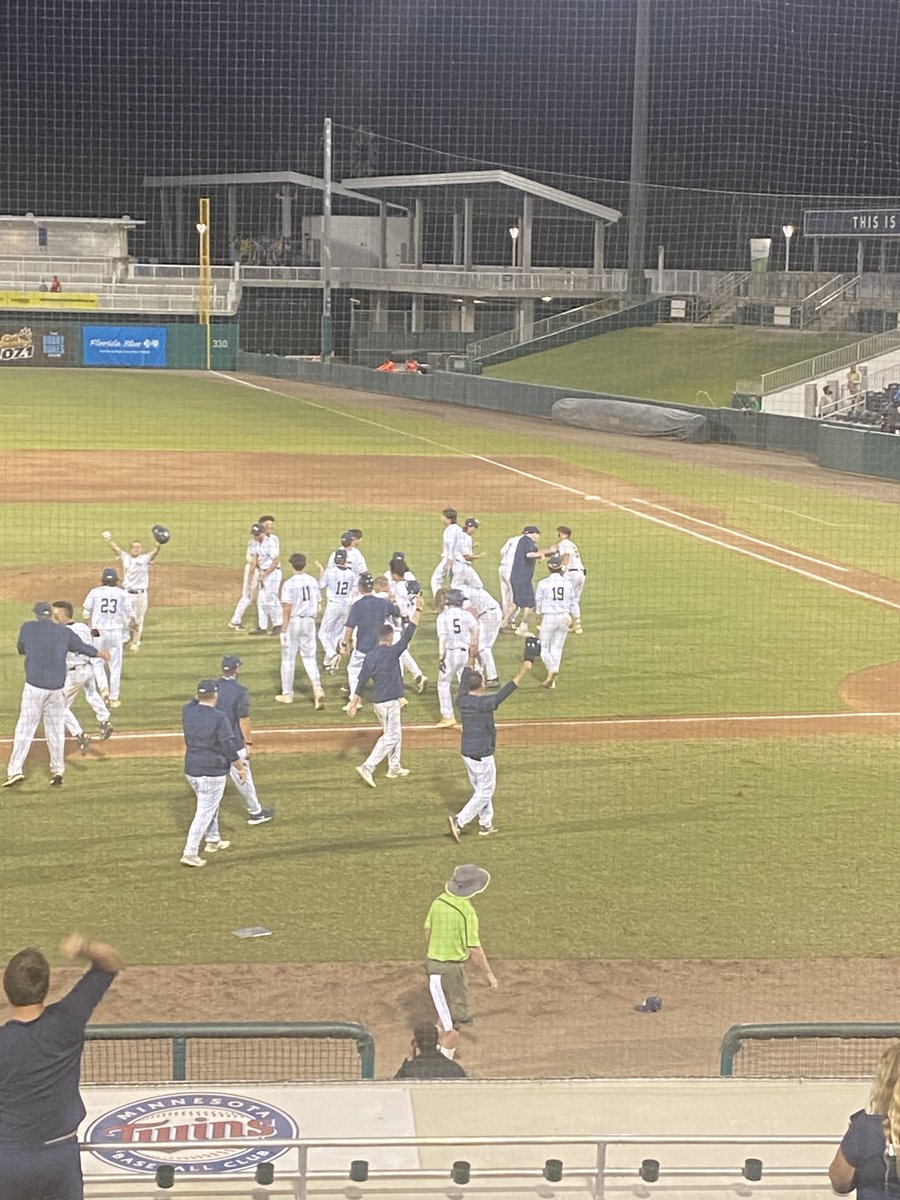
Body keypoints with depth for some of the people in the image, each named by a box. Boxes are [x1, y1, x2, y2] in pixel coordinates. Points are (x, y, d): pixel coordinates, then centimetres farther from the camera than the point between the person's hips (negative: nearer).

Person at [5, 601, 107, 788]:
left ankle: (15, 770, -9)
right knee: (56, 730, 12)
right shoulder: (64, 632, 5)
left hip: (34, 687, -2)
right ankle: (58, 771, 15)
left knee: (25, 728, -1)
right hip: (57, 689, 2)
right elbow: (83, 647, 19)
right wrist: (100, 654, 39)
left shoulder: (27, 628, 1)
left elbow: (21, 649, 19)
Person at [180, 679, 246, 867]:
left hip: (190, 770, 7)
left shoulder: (187, 711, -3)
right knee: (205, 811, -1)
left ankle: (213, 840, 40)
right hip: (212, 772, -7)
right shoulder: (219, 718, -18)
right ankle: (190, 853, -4)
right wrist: (240, 767, -2)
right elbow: (229, 748, -15)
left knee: (209, 805, 26)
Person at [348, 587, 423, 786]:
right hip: (390, 701, -8)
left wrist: (354, 701, 7)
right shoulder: (392, 652, -14)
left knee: (395, 733, 22)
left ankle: (394, 768, 29)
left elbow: (361, 680, 3)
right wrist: (418, 610, -13)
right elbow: (408, 634, -16)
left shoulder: (370, 656, 4)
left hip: (378, 701, 8)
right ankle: (367, 767, -15)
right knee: (391, 737, -4)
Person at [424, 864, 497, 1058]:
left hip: (433, 962, 8)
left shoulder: (439, 902, -1)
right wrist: (488, 973, -8)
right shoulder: (467, 912, -22)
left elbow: (428, 930, 11)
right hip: (451, 967, -8)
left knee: (445, 1011, 27)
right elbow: (474, 949, -19)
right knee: (455, 1021, 3)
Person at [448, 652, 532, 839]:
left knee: (480, 788, 21)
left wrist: (472, 656, 20)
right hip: (482, 755, -8)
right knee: (485, 791, 4)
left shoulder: (461, 700, -4)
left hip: (466, 751, 8)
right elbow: (506, 691, -24)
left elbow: (464, 678, 11)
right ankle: (459, 821, -6)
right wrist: (522, 671, -22)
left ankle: (485, 824, 29)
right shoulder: (485, 703, -22)